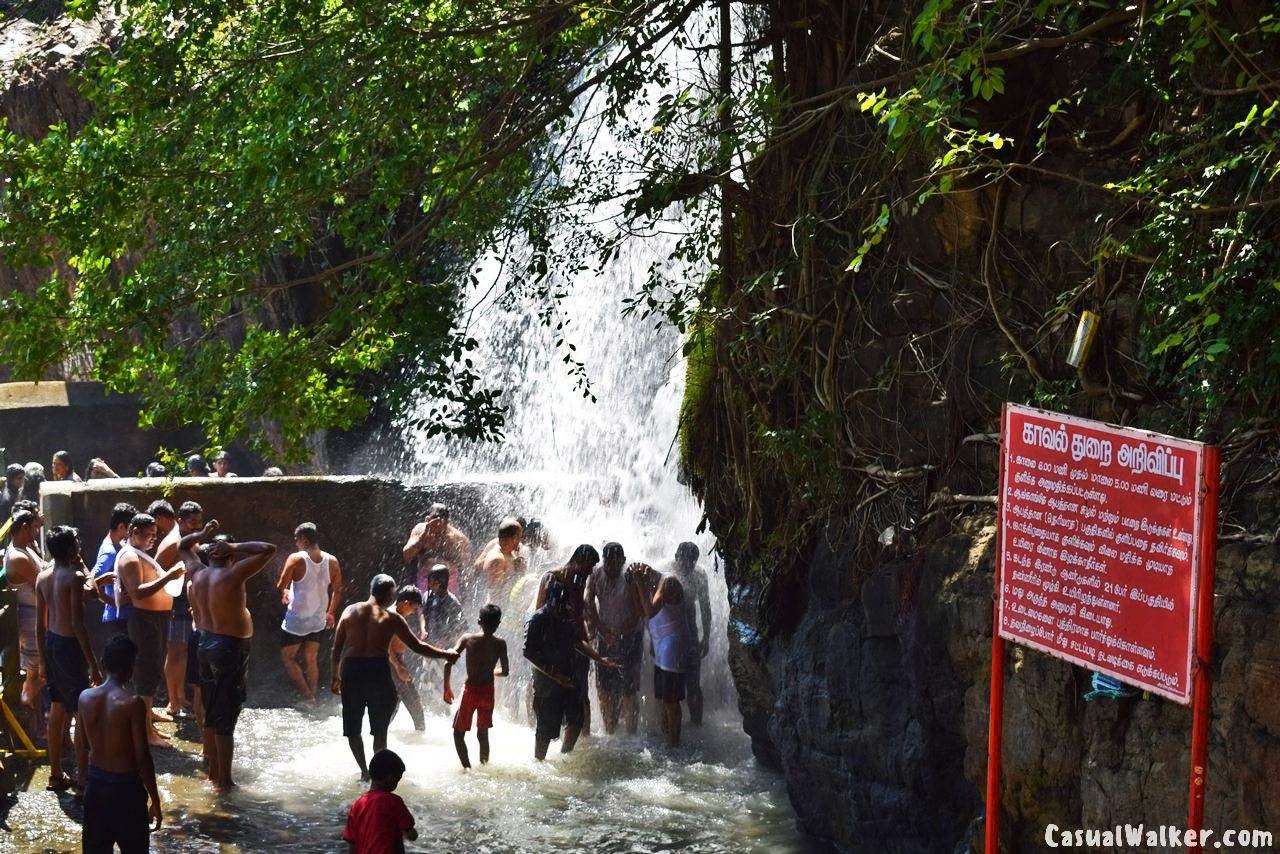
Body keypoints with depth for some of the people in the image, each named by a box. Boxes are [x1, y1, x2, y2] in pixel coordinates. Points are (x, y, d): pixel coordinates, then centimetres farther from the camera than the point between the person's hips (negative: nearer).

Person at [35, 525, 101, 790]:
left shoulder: (43, 577, 5)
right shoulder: (74, 577, -18)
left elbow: (40, 623, 11)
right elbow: (78, 624, -21)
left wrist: (43, 658, 21)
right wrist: (93, 664, -18)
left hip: (51, 642, 8)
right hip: (69, 646, -8)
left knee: (57, 710, 17)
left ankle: (55, 774, 25)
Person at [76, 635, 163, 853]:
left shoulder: (85, 698, -3)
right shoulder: (132, 703, -19)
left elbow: (81, 749, 7)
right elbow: (142, 757, -16)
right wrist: (155, 800, -7)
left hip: (96, 784, 5)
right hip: (125, 786, -5)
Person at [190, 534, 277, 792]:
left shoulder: (198, 578, 2)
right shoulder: (232, 575, -20)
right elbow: (269, 549, -20)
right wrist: (235, 547, -13)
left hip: (206, 643, 8)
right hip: (231, 648, -8)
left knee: (210, 715, 17)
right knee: (226, 718, -3)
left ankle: (214, 772, 29)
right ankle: (224, 782, 2)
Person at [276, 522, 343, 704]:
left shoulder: (296, 559, -17)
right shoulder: (331, 561, -3)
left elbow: (280, 587, -13)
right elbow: (337, 590, 8)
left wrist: (284, 594, 11)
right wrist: (331, 613, 21)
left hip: (296, 620, -5)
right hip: (319, 621, 5)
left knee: (288, 658, 10)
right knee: (311, 660, 18)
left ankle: (307, 695, -3)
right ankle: (313, 699, 21)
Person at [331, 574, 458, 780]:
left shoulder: (350, 611, 7)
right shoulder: (391, 618, -1)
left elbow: (336, 649, 8)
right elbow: (417, 647, 1)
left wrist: (335, 677, 18)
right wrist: (445, 655, 13)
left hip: (351, 670, 2)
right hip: (378, 671, -2)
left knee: (352, 728, 14)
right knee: (380, 730, 11)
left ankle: (364, 771, 8)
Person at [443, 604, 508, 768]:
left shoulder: (467, 639, -5)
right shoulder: (500, 644, -3)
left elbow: (448, 663, -10)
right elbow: (505, 671, 2)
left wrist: (447, 688, 1)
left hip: (470, 690, -2)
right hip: (487, 691, 2)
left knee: (458, 733, 10)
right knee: (483, 734, 17)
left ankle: (467, 768, -1)